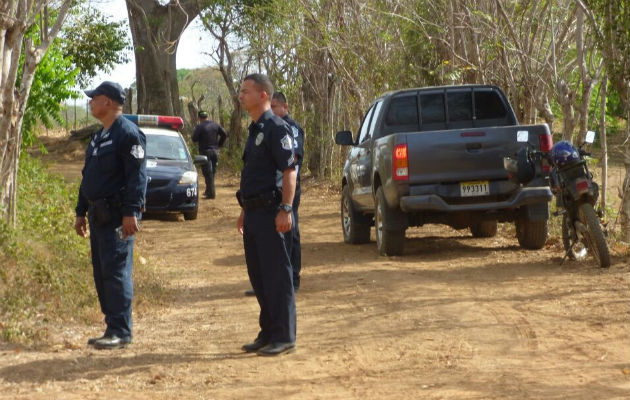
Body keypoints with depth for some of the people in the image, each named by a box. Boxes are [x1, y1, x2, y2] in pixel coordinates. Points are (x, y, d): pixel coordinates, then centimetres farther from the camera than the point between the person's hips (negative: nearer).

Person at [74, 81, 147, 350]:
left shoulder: (128, 134, -11)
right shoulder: (99, 136, 19)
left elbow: (137, 176, -18)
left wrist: (131, 212, -24)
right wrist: (81, 212, 22)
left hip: (117, 216, -10)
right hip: (98, 215, 10)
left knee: (116, 272, -10)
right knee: (101, 274, 10)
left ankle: (121, 332, -8)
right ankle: (113, 328, 16)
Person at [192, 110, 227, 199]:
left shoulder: (200, 127, -10)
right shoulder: (215, 125, 7)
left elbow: (194, 139, -13)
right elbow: (224, 134, 2)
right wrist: (219, 144, 10)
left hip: (205, 151, -5)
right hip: (215, 151, 5)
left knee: (207, 172, -4)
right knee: (212, 172, 16)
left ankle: (211, 193, -9)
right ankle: (208, 191, 25)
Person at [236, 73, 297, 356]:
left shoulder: (276, 128, -12)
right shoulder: (255, 130, 18)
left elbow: (289, 171, -17)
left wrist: (286, 209, -23)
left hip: (270, 213, -10)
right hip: (254, 213, 10)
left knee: (277, 276, -5)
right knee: (258, 276, 13)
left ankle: (284, 337, -1)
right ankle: (268, 333, 21)